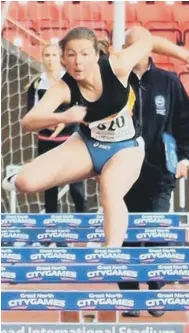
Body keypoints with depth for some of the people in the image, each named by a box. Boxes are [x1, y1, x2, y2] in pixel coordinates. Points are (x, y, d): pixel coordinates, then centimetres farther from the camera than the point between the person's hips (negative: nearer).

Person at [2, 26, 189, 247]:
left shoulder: (117, 66, -26)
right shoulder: (64, 88, -22)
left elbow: (151, 41, -10)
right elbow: (28, 122, -33)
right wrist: (63, 117, -51)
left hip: (126, 146, -1)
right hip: (87, 143, 2)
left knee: (111, 193, -34)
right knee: (28, 182, -14)